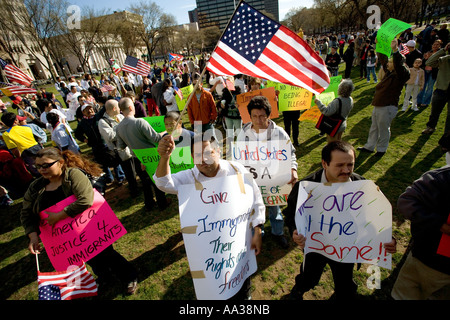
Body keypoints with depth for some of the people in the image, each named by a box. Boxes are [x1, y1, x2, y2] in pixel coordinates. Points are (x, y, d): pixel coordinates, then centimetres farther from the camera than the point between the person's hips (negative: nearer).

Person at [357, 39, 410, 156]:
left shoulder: (401, 75, -13)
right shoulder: (389, 72, 9)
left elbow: (399, 65, -34)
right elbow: (383, 61, 19)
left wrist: (395, 50, -42)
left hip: (387, 107, -9)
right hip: (378, 105, 9)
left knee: (383, 129, 5)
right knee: (374, 128, 17)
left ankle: (381, 149, 22)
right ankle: (369, 146, 29)